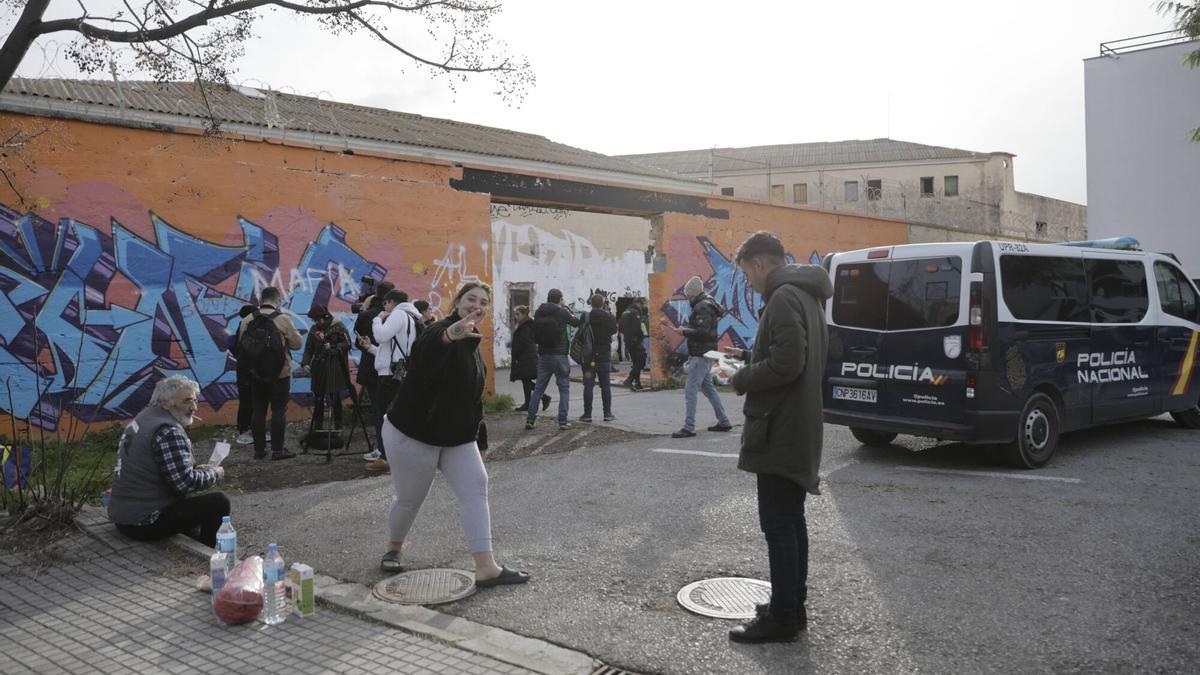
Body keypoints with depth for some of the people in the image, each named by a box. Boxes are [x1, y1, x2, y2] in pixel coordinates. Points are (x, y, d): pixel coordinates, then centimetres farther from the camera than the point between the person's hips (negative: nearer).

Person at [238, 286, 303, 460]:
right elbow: (297, 343, -8)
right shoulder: (283, 319, -11)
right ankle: (277, 450, 2)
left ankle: (259, 449, 16)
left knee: (258, 410, 11)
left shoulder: (247, 320, 1)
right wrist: (295, 333, 11)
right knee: (279, 410, 1)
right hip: (280, 373, -4)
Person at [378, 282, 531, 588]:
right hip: (413, 435, -7)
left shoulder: (472, 344, 8)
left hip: (456, 437, 7)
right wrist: (450, 334, -68)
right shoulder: (442, 331, -18)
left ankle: (486, 568, -9)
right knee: (410, 498, 6)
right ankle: (394, 548, 38)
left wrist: (478, 438, 18)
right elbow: (423, 349, -46)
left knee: (476, 487, -7)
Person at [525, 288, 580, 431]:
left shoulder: (538, 313, 0)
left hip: (543, 355, 4)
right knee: (564, 388, 6)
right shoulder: (562, 313, -10)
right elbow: (577, 322, 5)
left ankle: (530, 420, 10)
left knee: (538, 388, 12)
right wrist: (565, 307, 15)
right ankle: (562, 422, 2)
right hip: (559, 355, -4)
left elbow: (535, 334, 10)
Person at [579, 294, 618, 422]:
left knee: (588, 385, 2)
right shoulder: (609, 317, -4)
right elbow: (614, 330, 13)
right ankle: (608, 413, 9)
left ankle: (587, 414, 2)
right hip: (605, 356, 2)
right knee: (606, 386, 8)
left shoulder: (586, 317, -11)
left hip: (589, 356, -2)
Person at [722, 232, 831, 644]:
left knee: (778, 525, -4)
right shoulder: (804, 295, 17)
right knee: (791, 521, 16)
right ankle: (792, 605, 26)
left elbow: (787, 364, -25)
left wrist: (740, 380, -12)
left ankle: (783, 617, 4)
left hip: (780, 433, -11)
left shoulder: (785, 297, -16)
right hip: (798, 431, 11)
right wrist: (748, 356, 16)